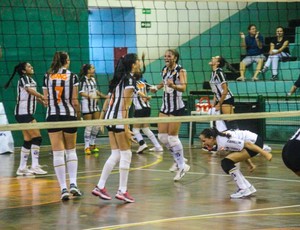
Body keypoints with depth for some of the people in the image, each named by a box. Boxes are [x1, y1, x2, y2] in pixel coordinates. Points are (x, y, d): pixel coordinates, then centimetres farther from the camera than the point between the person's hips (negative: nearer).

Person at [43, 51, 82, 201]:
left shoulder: (47, 77, 3)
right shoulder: (72, 76, -3)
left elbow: (46, 100, 5)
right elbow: (74, 100, -4)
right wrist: (78, 113, 11)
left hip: (52, 116, 1)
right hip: (69, 115, -1)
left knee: (58, 153, 0)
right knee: (71, 151, 15)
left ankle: (63, 188, -5)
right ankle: (73, 184, 2)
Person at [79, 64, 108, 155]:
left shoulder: (93, 79, 13)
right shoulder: (83, 80, -10)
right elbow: (81, 92, -15)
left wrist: (105, 96, 23)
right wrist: (91, 96, -25)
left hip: (95, 104, 8)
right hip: (86, 104, -8)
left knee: (97, 125, 6)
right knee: (89, 126, -6)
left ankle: (92, 144, 18)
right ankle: (86, 147, 1)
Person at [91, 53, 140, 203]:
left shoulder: (119, 78, 17)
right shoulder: (129, 79, -10)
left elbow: (107, 101, 18)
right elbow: (125, 105, -17)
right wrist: (126, 128, -19)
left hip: (110, 117, 9)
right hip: (119, 119, -9)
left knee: (115, 154, 11)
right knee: (126, 154, -2)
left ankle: (100, 187, 9)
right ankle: (122, 191, -1)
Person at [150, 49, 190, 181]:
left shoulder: (180, 70, -12)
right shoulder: (164, 69, 8)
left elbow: (183, 87, -26)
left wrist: (173, 85, -44)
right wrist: (157, 87, 10)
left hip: (177, 107, -7)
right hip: (165, 105, 7)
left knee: (172, 137, -9)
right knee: (162, 137, 4)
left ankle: (182, 166, 3)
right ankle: (178, 160, 22)